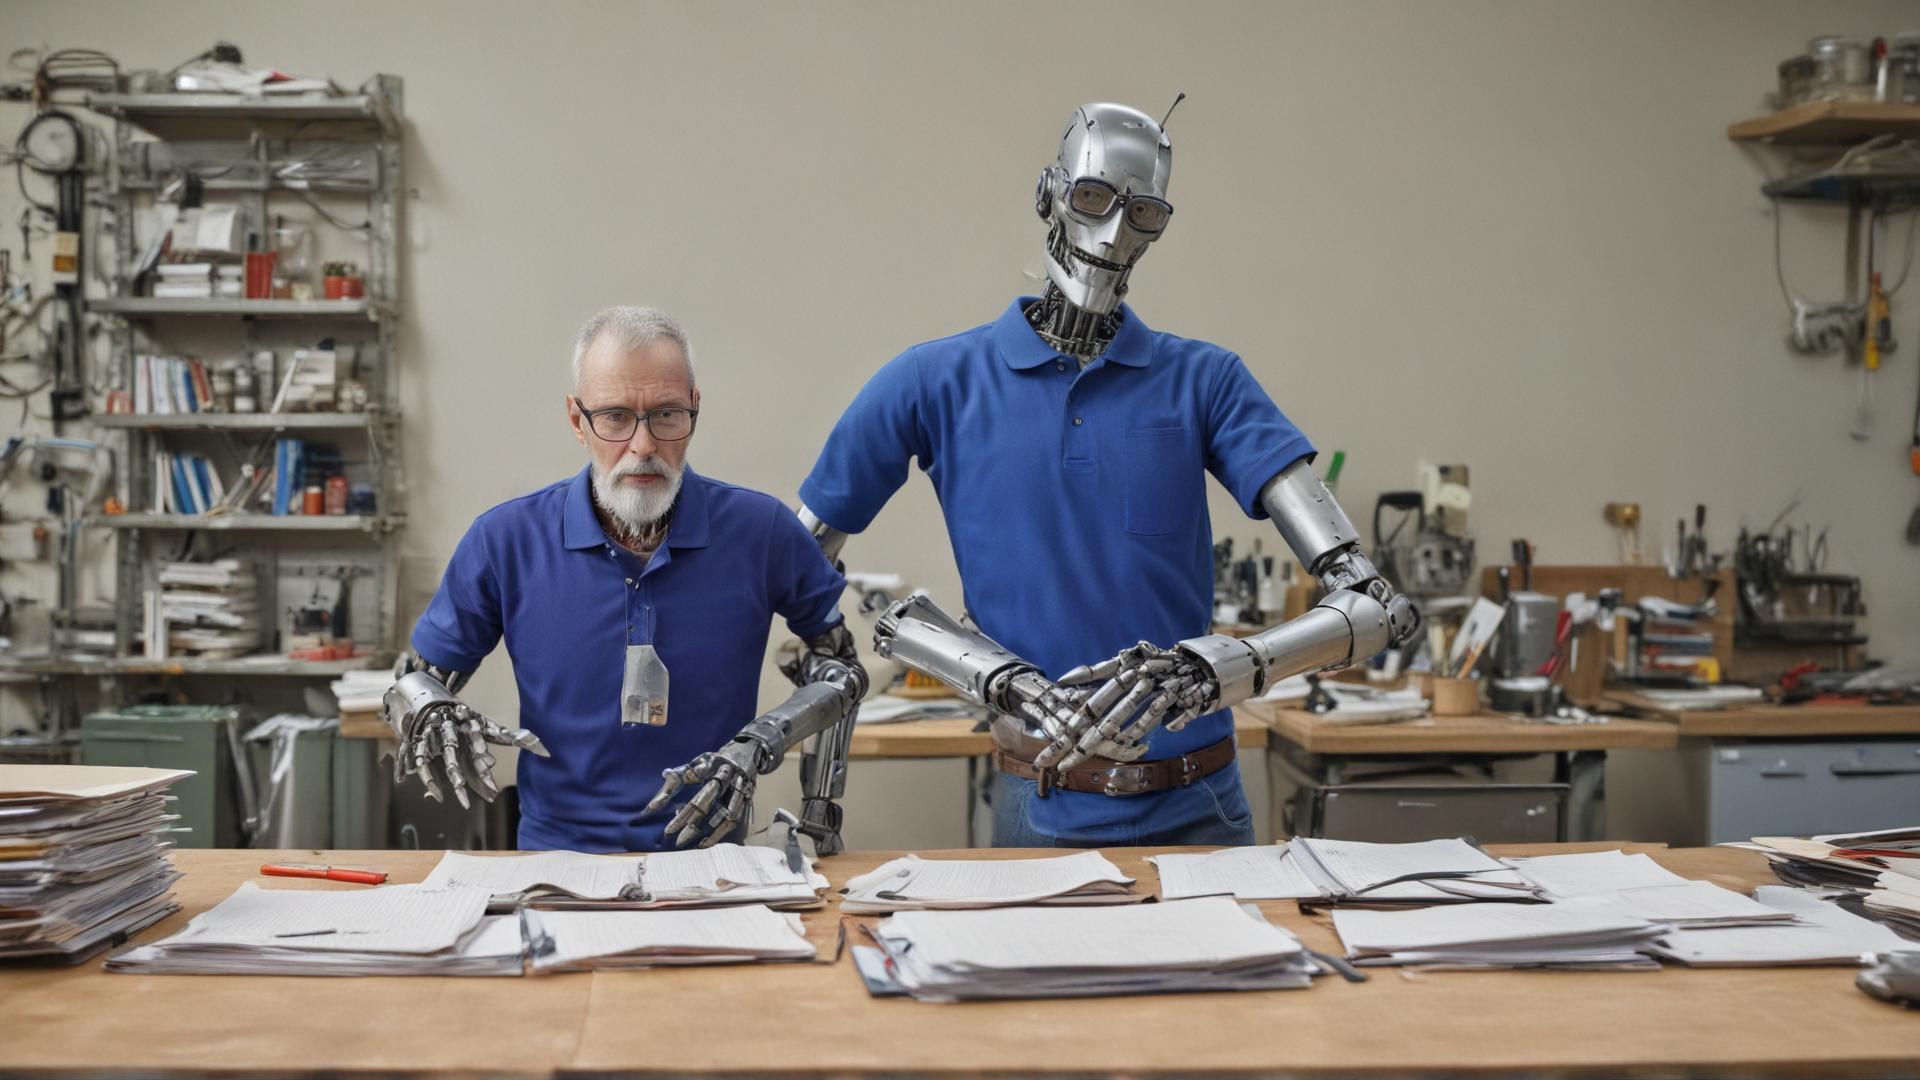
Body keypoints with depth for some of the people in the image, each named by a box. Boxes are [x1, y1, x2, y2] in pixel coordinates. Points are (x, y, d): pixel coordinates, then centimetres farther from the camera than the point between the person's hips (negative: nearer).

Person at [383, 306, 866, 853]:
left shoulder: (761, 530, -3)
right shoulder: (506, 539, -3)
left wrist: (760, 743, -6)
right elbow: (414, 682, 9)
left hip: (709, 859, -1)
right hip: (558, 856, 1)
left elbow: (841, 668, 11)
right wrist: (432, 716, -15)